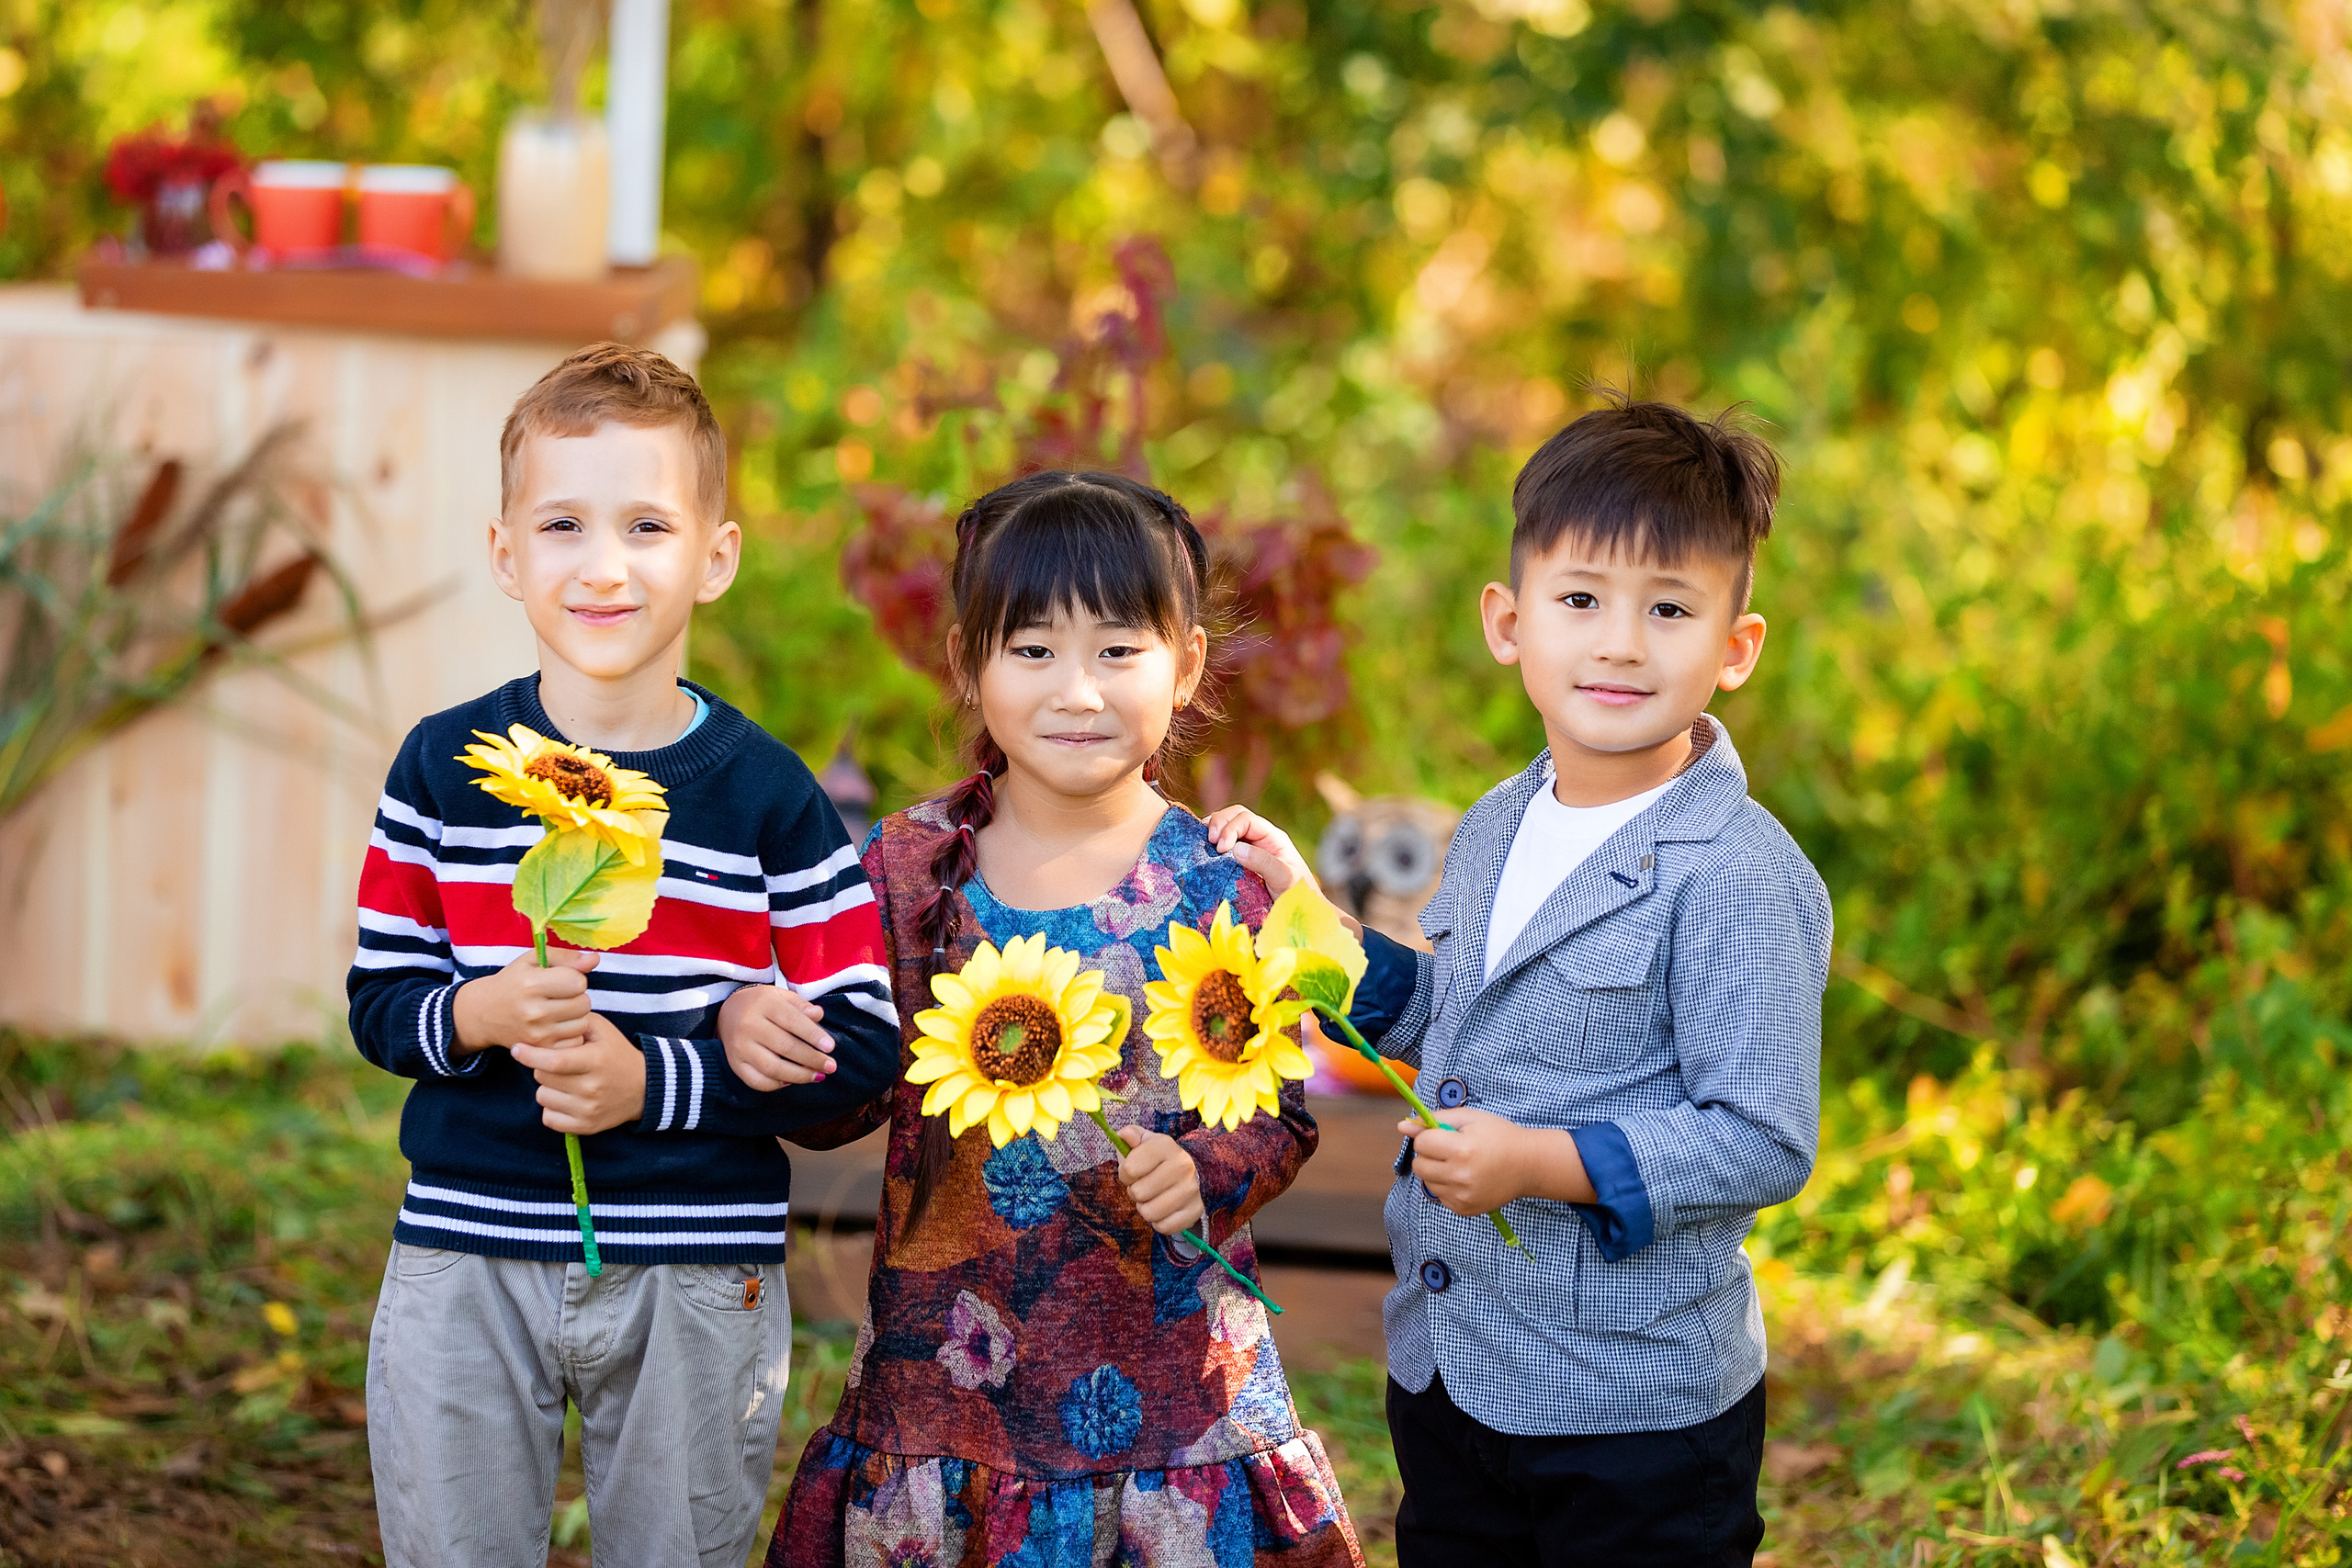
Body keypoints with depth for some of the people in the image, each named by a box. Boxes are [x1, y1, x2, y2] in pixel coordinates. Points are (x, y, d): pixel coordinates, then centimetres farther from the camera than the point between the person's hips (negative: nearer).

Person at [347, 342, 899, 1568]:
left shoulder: (767, 796, -4)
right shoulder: (444, 768, 1)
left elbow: (863, 1044, -6)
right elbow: (378, 1001, 4)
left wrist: (653, 1079, -17)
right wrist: (479, 1017, -18)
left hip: (698, 1276, -1)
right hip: (467, 1260, 1)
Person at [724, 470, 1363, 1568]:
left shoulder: (1222, 888, -5)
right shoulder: (910, 862, 0)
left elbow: (1280, 1118, 0)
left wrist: (1202, 1174, -20)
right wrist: (755, 1032, -12)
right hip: (943, 1377, 1)